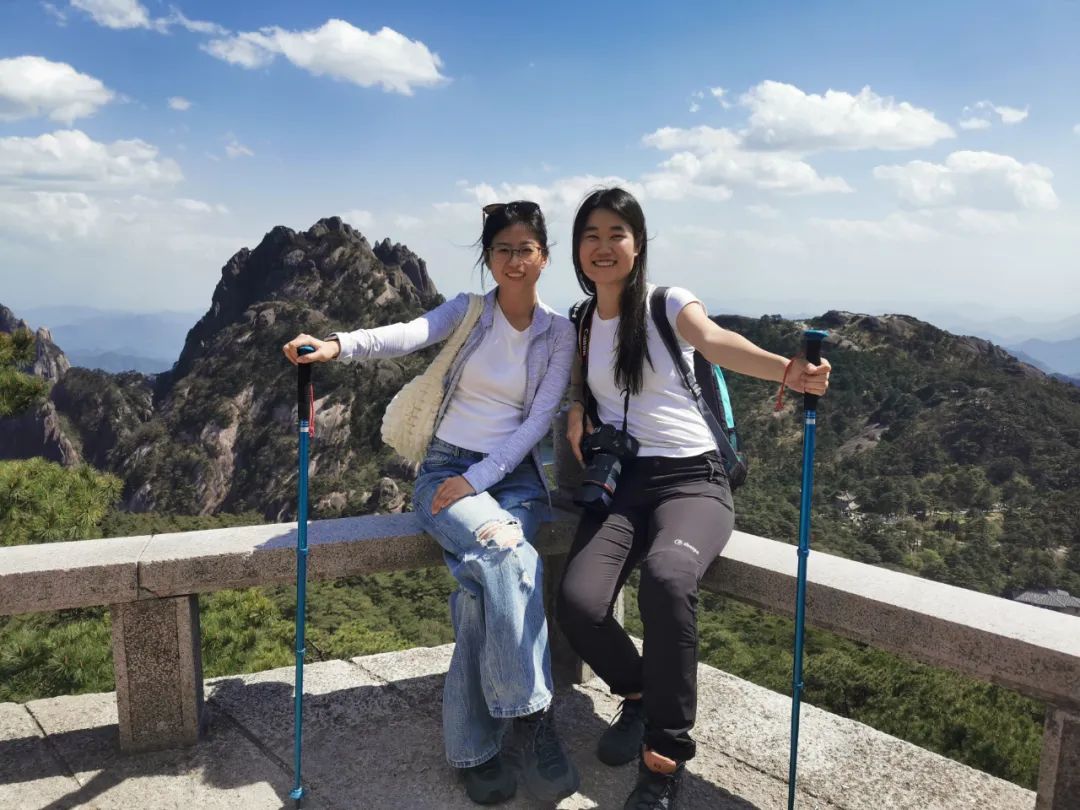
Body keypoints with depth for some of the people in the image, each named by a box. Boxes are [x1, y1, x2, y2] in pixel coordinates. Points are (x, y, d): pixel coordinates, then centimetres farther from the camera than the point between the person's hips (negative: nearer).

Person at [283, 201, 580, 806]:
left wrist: (479, 479, -16)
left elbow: (539, 419, -3)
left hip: (515, 477, 1)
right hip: (446, 469, -1)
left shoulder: (559, 333, 6)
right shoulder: (467, 312, 4)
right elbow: (408, 335, -18)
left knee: (484, 580, -30)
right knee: (506, 550, -34)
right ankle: (535, 718, -26)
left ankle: (474, 749, -19)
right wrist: (339, 345, -39)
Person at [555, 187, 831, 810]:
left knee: (666, 578, -36)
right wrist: (576, 412, -2)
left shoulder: (669, 304, -1)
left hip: (692, 478, -4)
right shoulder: (579, 326, 12)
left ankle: (666, 756, -17)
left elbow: (716, 343, -22)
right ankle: (639, 694, 12)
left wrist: (787, 370, -45)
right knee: (579, 604, -23)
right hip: (619, 483, 4)